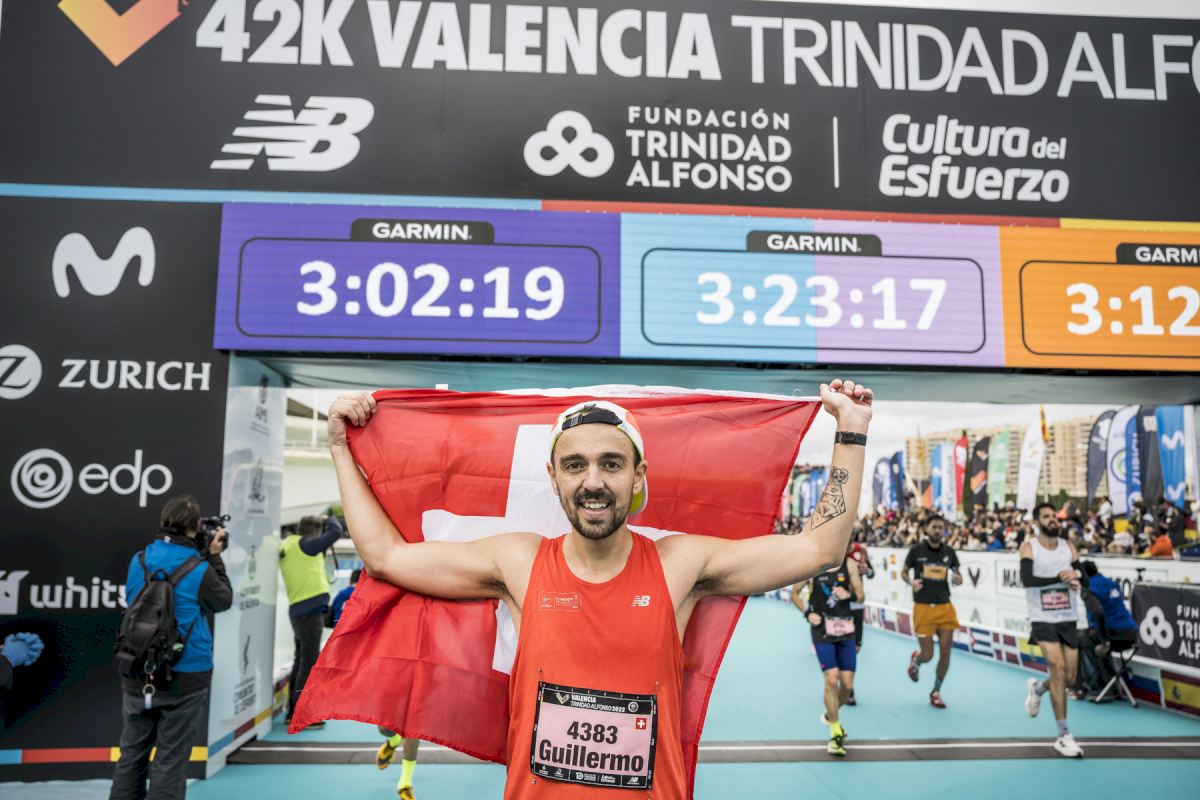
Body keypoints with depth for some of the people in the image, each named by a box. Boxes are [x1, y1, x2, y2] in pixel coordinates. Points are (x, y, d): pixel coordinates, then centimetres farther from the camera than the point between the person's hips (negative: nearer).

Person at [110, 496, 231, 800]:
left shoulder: (138, 561, -1)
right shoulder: (199, 569, -15)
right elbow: (223, 601, 1)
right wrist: (215, 558, 6)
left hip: (137, 674, 5)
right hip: (185, 676, -4)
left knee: (132, 753, 17)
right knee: (170, 759, 4)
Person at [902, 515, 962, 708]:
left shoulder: (949, 551, 4)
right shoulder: (916, 550, -4)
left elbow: (958, 575, 14)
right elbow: (904, 572, 7)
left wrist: (958, 579, -10)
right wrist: (911, 582, -14)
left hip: (945, 607, 3)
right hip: (923, 608, -3)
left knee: (945, 652, -1)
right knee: (927, 655, -2)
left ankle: (936, 692, 20)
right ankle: (915, 660, 38)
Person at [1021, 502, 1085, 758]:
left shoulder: (1068, 546, 6)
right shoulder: (1028, 546, -7)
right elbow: (1027, 579, -19)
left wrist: (1075, 575, -23)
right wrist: (1059, 578, -27)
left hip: (1068, 619, 5)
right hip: (1043, 619, -4)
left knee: (1069, 678, 7)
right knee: (1058, 668, -15)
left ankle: (1037, 688, 41)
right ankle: (1064, 736, -4)